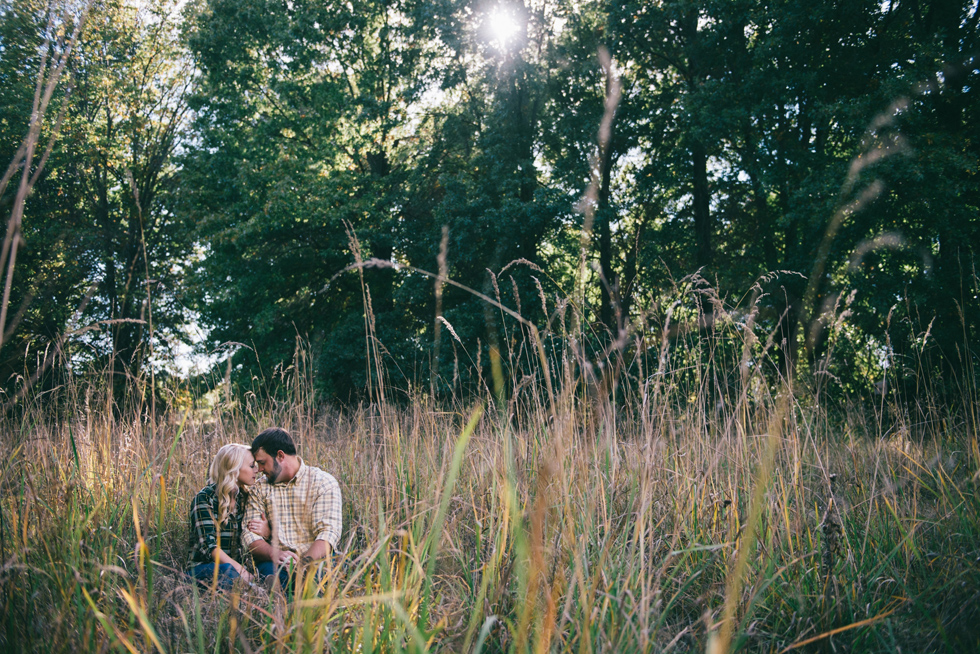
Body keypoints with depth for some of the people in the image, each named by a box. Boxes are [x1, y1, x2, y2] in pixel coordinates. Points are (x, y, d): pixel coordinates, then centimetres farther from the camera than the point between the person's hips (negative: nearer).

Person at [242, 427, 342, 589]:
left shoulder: (324, 483, 1)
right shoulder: (260, 489, 14)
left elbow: (328, 533, -10)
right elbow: (250, 535, 3)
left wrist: (303, 565, -27)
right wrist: (274, 554, -20)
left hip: (314, 562, -1)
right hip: (275, 564, 2)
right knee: (271, 572, -35)